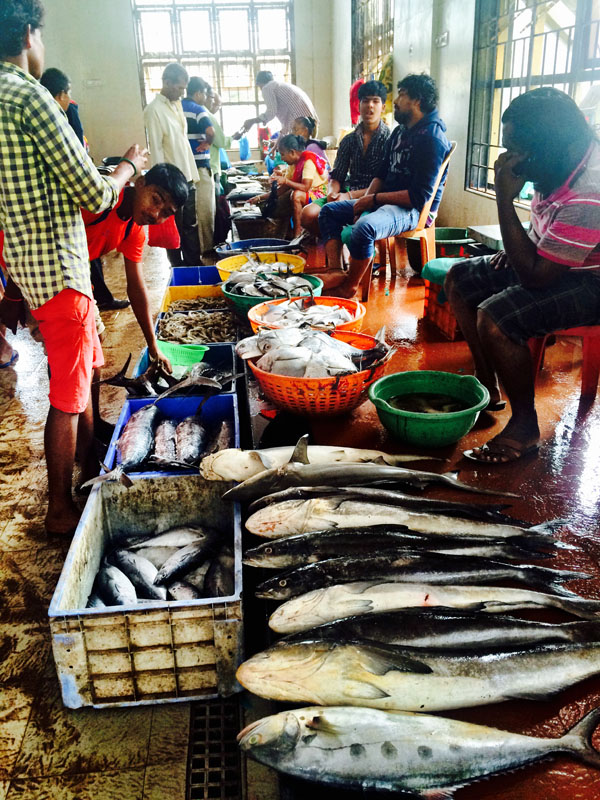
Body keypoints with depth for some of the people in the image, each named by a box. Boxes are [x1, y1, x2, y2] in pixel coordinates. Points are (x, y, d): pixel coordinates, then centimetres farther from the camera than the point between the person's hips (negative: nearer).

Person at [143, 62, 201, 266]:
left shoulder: (177, 104, 13)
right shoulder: (154, 110, -13)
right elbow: (156, 150, -15)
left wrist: (193, 175, 16)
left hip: (187, 178, 8)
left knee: (190, 226, 14)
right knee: (175, 229, 3)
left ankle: (194, 265, 24)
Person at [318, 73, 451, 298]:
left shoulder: (432, 138, -14)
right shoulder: (400, 132, 15)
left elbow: (420, 196, -21)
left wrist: (375, 199, -16)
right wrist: (366, 199, 0)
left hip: (413, 210, -10)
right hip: (385, 202, 10)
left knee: (364, 227, -37)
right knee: (329, 211, 5)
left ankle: (349, 286, -16)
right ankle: (336, 271, -13)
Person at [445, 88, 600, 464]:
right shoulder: (561, 163, -5)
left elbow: (535, 275, -31)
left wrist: (505, 200, -31)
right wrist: (518, 247, -1)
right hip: (554, 261, 10)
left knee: (495, 317, -31)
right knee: (460, 279, 7)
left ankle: (525, 426, -10)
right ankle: (488, 388, 15)